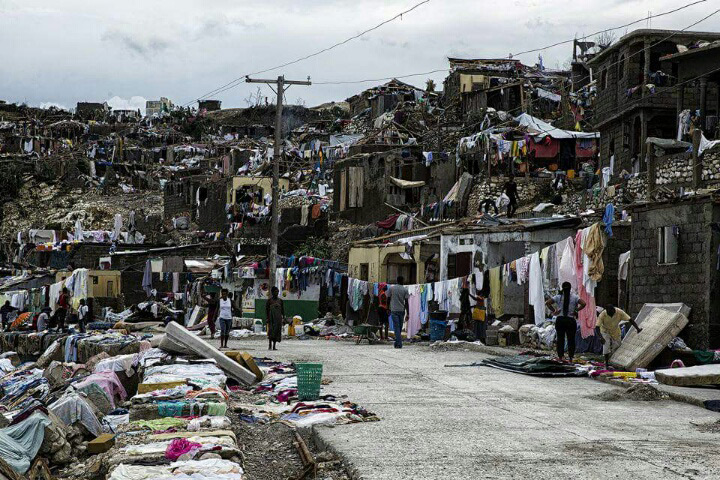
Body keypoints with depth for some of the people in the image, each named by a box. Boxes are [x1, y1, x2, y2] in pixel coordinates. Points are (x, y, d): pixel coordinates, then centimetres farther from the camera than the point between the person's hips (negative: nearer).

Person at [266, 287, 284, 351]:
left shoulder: (280, 301, 10)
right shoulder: (269, 301, 2)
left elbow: (283, 310, 13)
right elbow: (266, 310, 2)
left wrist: (283, 318, 6)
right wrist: (267, 318, -6)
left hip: (278, 319, 3)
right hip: (271, 318, -3)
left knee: (277, 331, 0)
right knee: (271, 331, -14)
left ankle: (274, 346, 4)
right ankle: (270, 345, -13)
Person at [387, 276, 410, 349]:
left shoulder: (391, 288, 1)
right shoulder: (405, 290, -1)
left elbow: (388, 299, 3)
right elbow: (406, 302, -3)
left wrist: (388, 309, 14)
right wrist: (407, 313, 0)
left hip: (394, 310, -1)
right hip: (402, 310, 1)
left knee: (396, 327, -4)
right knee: (400, 328, 14)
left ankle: (399, 344, -14)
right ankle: (397, 342, 22)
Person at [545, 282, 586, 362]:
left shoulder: (558, 297, 1)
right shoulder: (574, 297, -1)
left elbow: (547, 303, -7)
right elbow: (583, 303, -14)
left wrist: (554, 311, -1)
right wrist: (576, 310, -5)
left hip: (560, 320, 1)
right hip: (571, 320, -1)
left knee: (560, 339, 5)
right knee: (571, 340, 7)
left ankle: (560, 357, 2)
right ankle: (570, 358, 6)